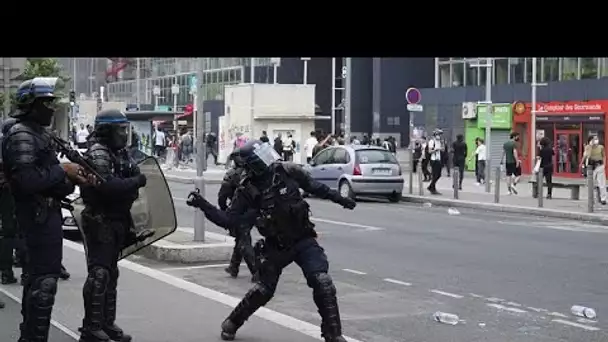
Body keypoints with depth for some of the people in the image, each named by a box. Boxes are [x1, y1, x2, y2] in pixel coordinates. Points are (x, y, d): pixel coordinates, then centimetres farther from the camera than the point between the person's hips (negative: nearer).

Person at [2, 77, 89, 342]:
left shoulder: (39, 133, 17)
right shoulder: (22, 135, -15)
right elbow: (26, 179, -28)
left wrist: (71, 179, 0)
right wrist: (62, 171, -18)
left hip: (45, 213, 11)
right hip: (39, 214, -11)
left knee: (36, 276, 18)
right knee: (44, 282, -11)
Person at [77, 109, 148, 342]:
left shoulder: (119, 153, 13)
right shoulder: (98, 153, -16)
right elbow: (107, 185, -30)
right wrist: (136, 181, -19)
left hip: (116, 221, 10)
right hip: (100, 222, -10)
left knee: (111, 273, 15)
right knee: (99, 274, -10)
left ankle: (107, 323, 25)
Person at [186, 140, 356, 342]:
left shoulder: (288, 172, -10)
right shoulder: (248, 190, -12)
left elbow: (315, 187, 7)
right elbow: (230, 221, -11)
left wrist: (339, 199, 15)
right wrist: (203, 205, -21)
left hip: (303, 240, 0)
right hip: (276, 247, 0)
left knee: (322, 283, -16)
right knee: (263, 290, 7)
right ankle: (232, 323, 32)